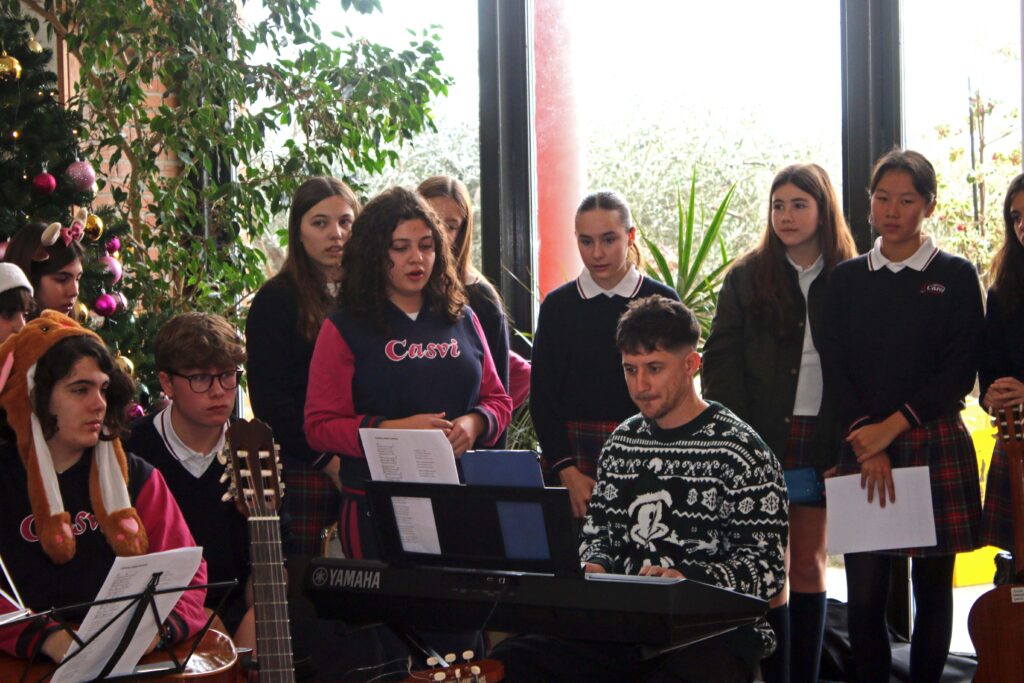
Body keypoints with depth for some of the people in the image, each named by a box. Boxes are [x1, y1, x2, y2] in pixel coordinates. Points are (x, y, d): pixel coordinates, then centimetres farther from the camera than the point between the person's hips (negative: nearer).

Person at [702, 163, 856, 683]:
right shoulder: (746, 278, 4)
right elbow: (719, 362, 1)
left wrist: (847, 447, -5)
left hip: (820, 441, 1)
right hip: (761, 442, -1)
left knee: (809, 564, 7)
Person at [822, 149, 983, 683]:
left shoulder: (955, 276, 5)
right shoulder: (847, 279, 11)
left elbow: (959, 373, -2)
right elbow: (835, 368, 4)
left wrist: (892, 426, -11)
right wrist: (865, 441, -10)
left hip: (936, 444, -1)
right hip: (862, 449, 1)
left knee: (932, 588, 3)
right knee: (864, 593, -4)